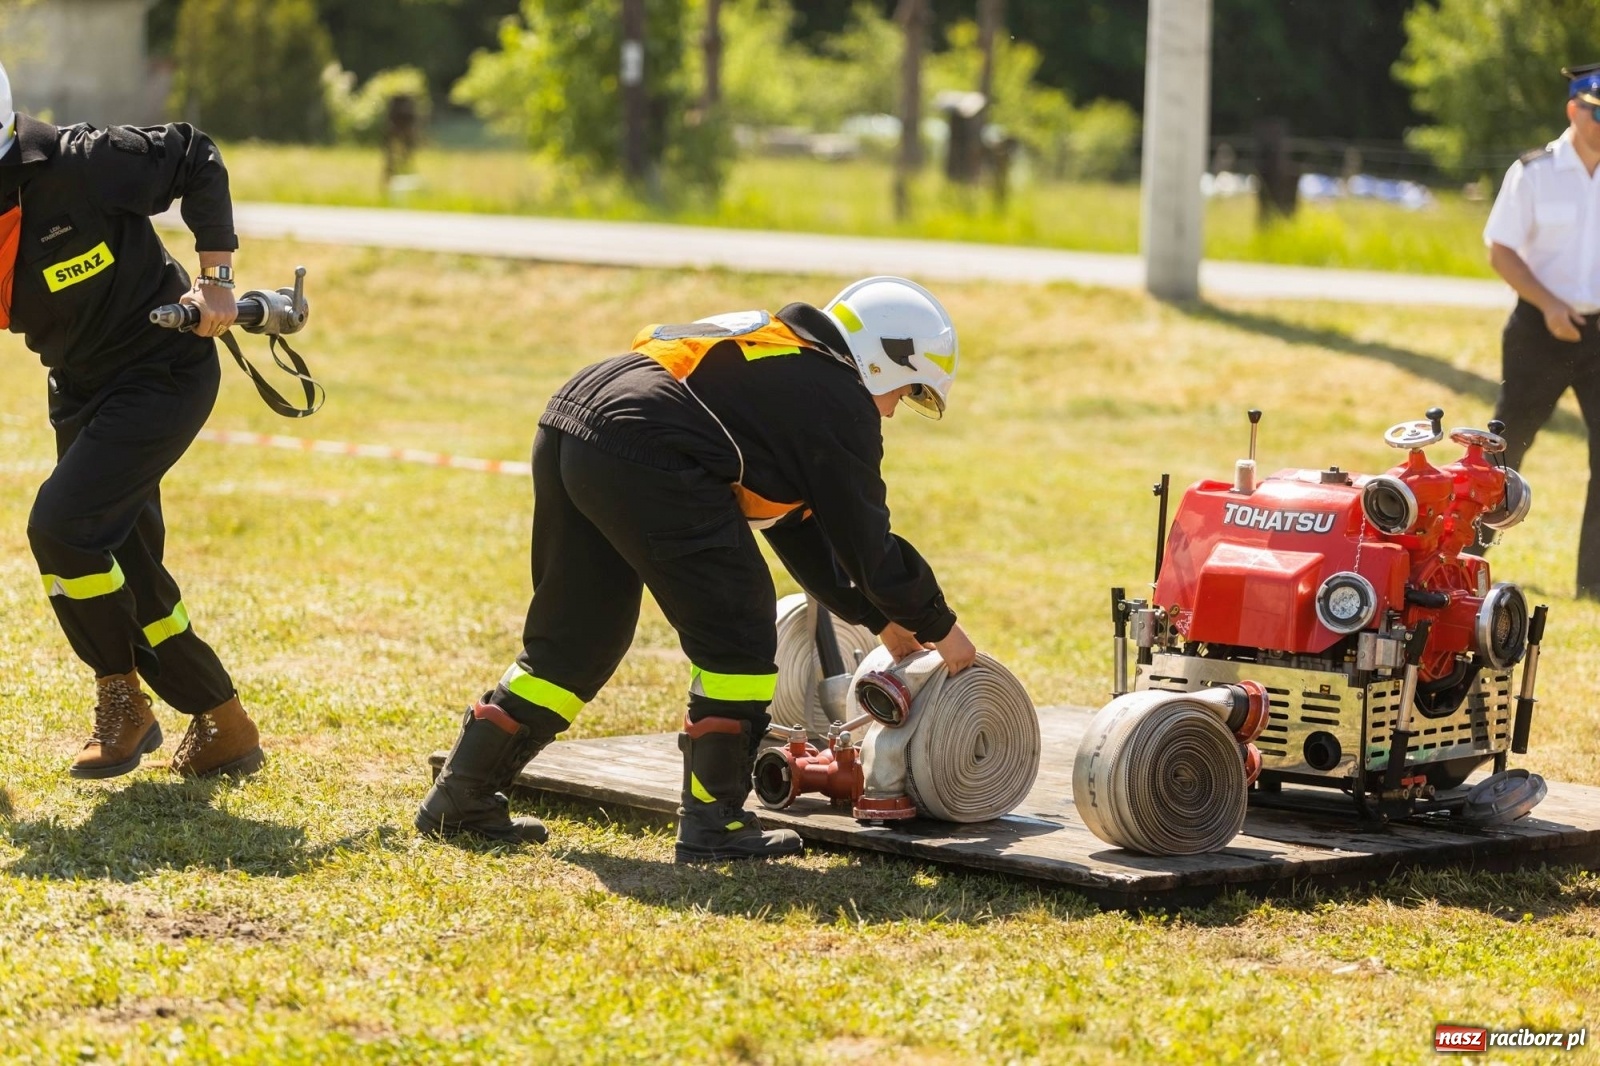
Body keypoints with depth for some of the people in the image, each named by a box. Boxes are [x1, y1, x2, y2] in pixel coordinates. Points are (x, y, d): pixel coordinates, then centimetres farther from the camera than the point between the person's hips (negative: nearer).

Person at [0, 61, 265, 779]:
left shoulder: (75, 166, -25)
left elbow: (194, 158, -13)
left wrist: (215, 278, -12)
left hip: (164, 374, -7)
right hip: (83, 395, 7)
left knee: (61, 524, -21)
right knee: (125, 578, 10)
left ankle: (122, 702, -2)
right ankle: (224, 732, 25)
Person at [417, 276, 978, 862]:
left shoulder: (781, 366, 31)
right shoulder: (840, 400, 5)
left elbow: (794, 521, 36)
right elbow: (865, 536, 7)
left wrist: (877, 614, 37)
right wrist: (937, 626, 20)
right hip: (649, 461, -9)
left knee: (574, 639, 20)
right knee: (737, 635, 3)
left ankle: (460, 798, 23)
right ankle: (713, 822, 4)